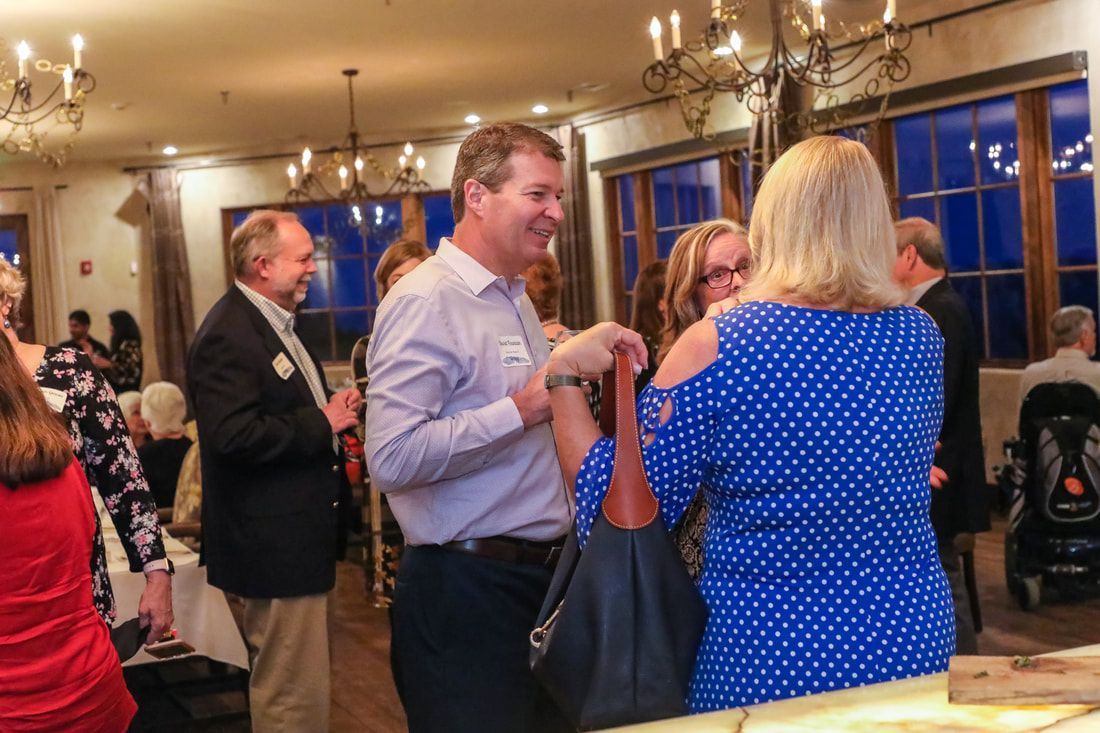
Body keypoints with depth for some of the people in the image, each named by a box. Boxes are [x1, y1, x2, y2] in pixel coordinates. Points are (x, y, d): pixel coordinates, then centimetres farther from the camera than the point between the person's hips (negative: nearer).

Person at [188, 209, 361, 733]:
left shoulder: (276, 323, 16)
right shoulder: (229, 335, -18)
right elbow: (234, 435, -29)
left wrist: (334, 412, 10)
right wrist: (322, 424, -20)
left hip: (296, 537, 11)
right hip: (275, 542, -11)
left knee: (287, 685, 21)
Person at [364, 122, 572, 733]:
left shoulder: (514, 298, 15)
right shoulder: (426, 301, -15)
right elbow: (393, 458, -27)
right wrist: (521, 411, -23)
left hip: (537, 578, 9)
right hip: (466, 595, -9)